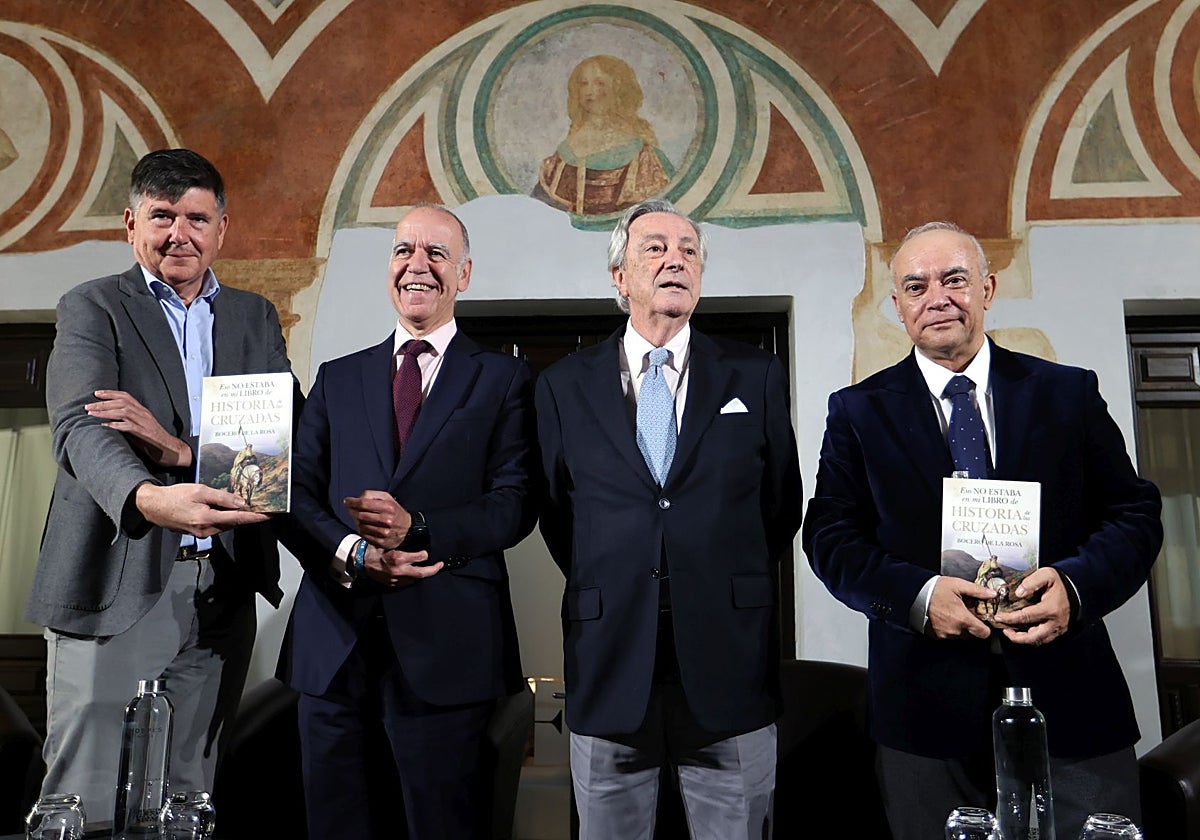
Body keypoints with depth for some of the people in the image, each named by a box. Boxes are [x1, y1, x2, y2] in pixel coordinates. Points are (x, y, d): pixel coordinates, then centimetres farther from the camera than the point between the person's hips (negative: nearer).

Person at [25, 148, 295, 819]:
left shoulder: (256, 318, 13)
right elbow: (80, 429, -16)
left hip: (222, 594, 3)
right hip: (116, 589, -3)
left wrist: (182, 450, -17)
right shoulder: (92, 308, 2)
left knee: (190, 802, 12)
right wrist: (149, 498, -38)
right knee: (86, 807, 1)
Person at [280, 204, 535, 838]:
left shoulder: (503, 380, 4)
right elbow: (298, 495, 6)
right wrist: (354, 553, -13)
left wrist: (416, 529, -20)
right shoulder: (337, 379, 14)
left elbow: (514, 503, -5)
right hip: (334, 645, 3)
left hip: (446, 646, -3)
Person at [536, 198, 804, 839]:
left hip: (732, 670, 0)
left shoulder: (757, 376, 4)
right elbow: (555, 514, 10)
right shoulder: (564, 385, 4)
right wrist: (604, 593, 6)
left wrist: (727, 589, 7)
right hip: (609, 667, 0)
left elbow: (783, 505, 9)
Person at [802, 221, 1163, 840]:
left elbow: (1135, 514, 5)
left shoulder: (1068, 393, 6)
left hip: (1073, 701, 1)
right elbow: (830, 536, -1)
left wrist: (1076, 585, -16)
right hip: (925, 707, 0)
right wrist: (917, 595, -18)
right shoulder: (858, 411, 4)